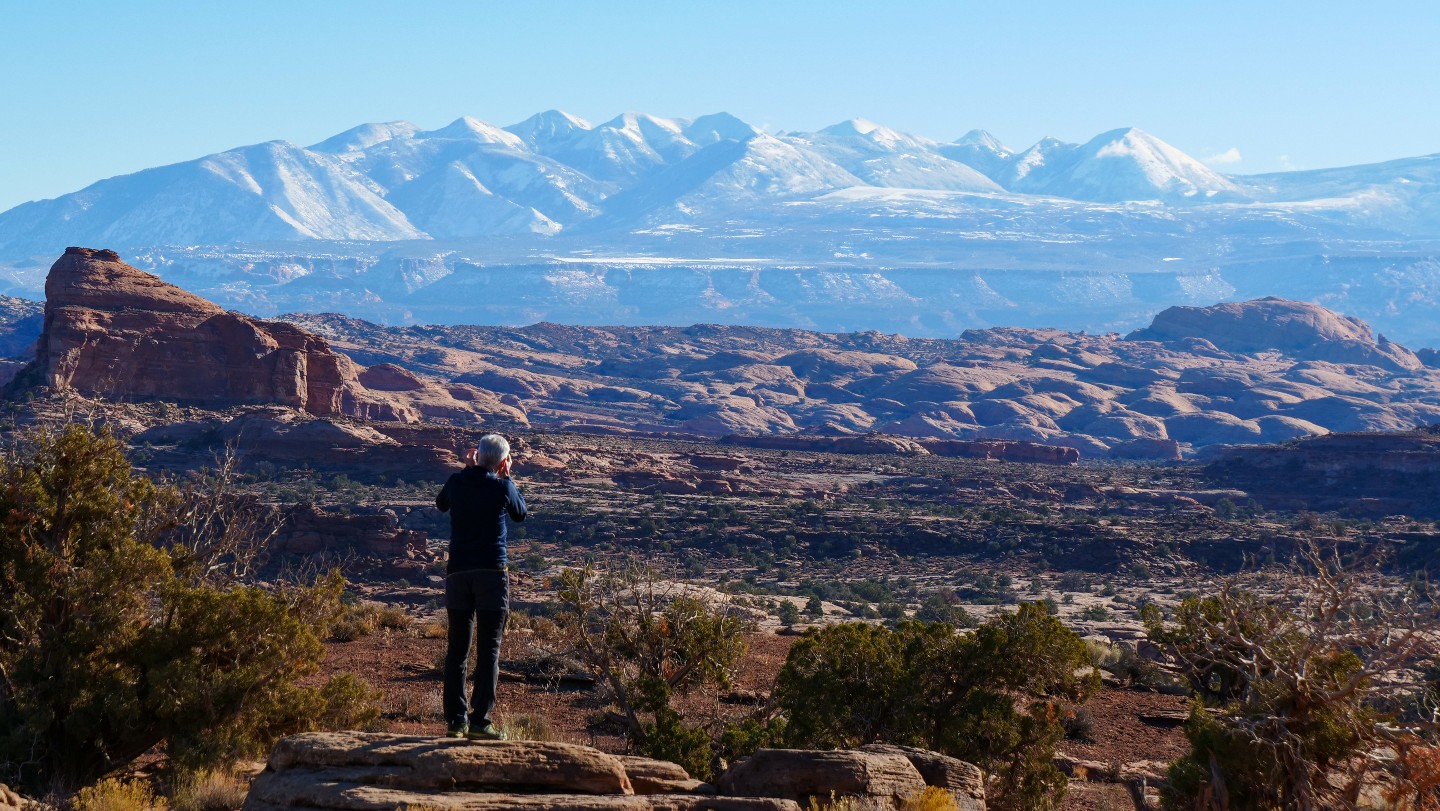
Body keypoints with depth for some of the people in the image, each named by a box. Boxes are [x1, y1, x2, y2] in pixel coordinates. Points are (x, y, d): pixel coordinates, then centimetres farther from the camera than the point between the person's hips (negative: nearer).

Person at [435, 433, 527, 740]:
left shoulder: (457, 482, 4)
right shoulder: (501, 487, -4)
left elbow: (441, 504, 27)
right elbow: (520, 513, 16)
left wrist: (467, 470, 25)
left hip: (457, 573, 3)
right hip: (492, 573, -3)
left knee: (457, 648, 9)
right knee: (489, 649, -2)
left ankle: (456, 719, 9)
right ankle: (480, 720, -9)